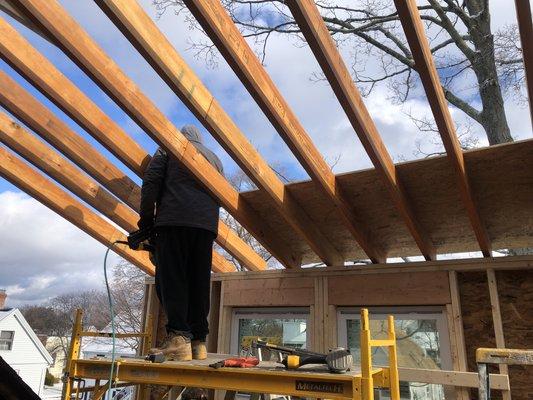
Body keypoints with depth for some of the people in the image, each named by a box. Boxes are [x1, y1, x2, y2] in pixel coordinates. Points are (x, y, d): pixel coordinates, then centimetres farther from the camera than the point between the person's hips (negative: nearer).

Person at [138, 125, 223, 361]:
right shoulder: (214, 159, 29)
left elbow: (151, 181, 3)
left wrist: (146, 219, 5)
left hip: (173, 220, -4)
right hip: (207, 225, 4)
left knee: (171, 279, -6)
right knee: (199, 283, 3)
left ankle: (178, 337, -17)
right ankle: (198, 342, 2)